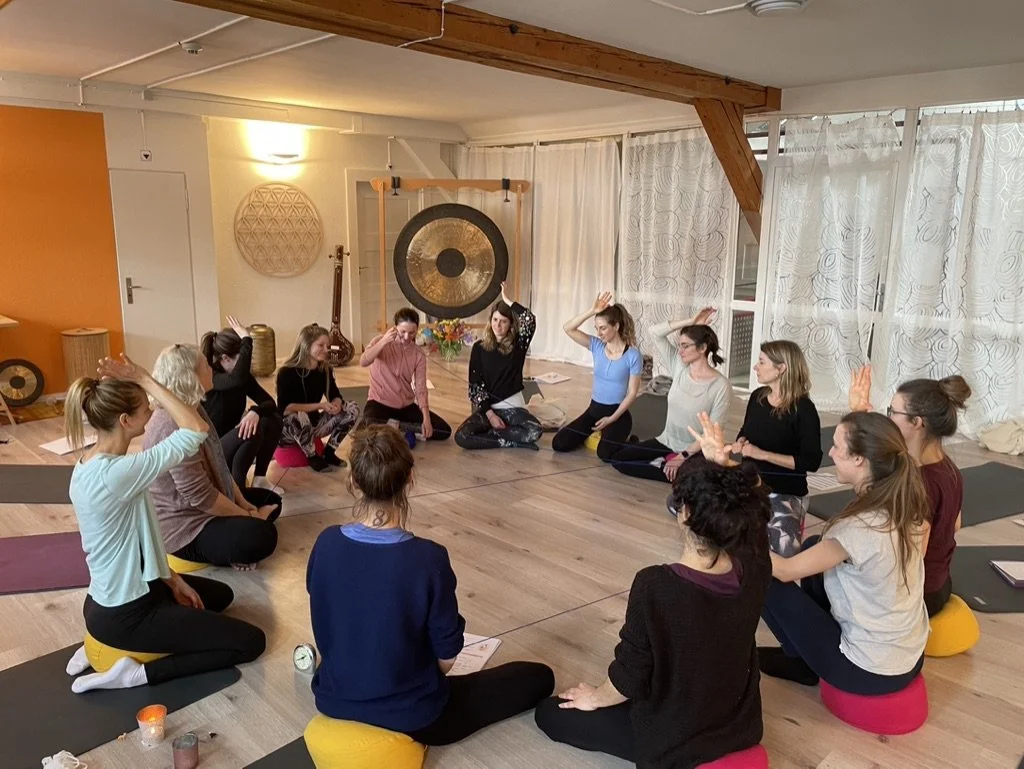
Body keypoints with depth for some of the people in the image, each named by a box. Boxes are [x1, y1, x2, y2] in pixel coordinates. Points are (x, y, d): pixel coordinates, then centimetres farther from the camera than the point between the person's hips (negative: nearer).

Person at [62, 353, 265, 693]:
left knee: (221, 594, 28)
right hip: (124, 614, -9)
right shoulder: (114, 473, -30)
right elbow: (196, 430, -30)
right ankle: (137, 673, -5)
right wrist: (144, 379, -23)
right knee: (251, 641, -4)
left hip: (109, 597, 9)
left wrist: (172, 580, 10)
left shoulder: (89, 466, 1)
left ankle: (106, 645, 20)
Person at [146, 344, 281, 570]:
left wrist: (245, 505, 2)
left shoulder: (193, 410, 3)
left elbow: (219, 466, 10)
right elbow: (202, 497, -28)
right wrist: (249, 516, -16)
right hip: (181, 524, -10)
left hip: (205, 506, 10)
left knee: (271, 500, 16)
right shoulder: (173, 426, -28)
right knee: (261, 536, -26)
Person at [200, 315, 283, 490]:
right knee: (252, 431, -31)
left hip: (233, 443, 8)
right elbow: (238, 379, -46)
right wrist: (246, 338, -37)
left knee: (273, 420, -13)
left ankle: (259, 479, -2)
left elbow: (270, 402, -7)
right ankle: (236, 489, -18)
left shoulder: (242, 375, -1)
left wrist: (255, 411, -30)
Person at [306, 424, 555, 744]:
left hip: (333, 701, 6)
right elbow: (447, 655, -16)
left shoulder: (325, 543, -16)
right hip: (411, 718, -5)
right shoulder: (428, 558, -29)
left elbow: (327, 631, 1)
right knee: (539, 676, 7)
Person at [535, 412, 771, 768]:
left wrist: (595, 697, 0)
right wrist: (723, 464, -14)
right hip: (741, 727, 7)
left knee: (549, 713, 11)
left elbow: (629, 678, -20)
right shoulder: (754, 570, -19)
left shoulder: (655, 586, -34)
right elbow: (745, 508, 3)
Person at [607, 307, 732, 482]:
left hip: (695, 452, -5)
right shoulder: (679, 367, -3)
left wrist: (683, 456, -20)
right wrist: (690, 323, -14)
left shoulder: (721, 386, -17)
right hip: (666, 442, 5)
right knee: (618, 458, -6)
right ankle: (655, 456, 14)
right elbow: (655, 332, -7)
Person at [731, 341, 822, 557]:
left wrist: (762, 454, -21)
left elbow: (811, 461, -19)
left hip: (785, 492, -6)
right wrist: (740, 443, -5)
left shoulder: (803, 409, -16)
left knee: (782, 551, -27)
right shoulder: (757, 396, 3)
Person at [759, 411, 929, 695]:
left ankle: (803, 664, 21)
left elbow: (785, 571, -18)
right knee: (813, 547, 16)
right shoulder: (908, 505, -11)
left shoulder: (859, 528, -30)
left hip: (870, 671, -7)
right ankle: (805, 653, 27)